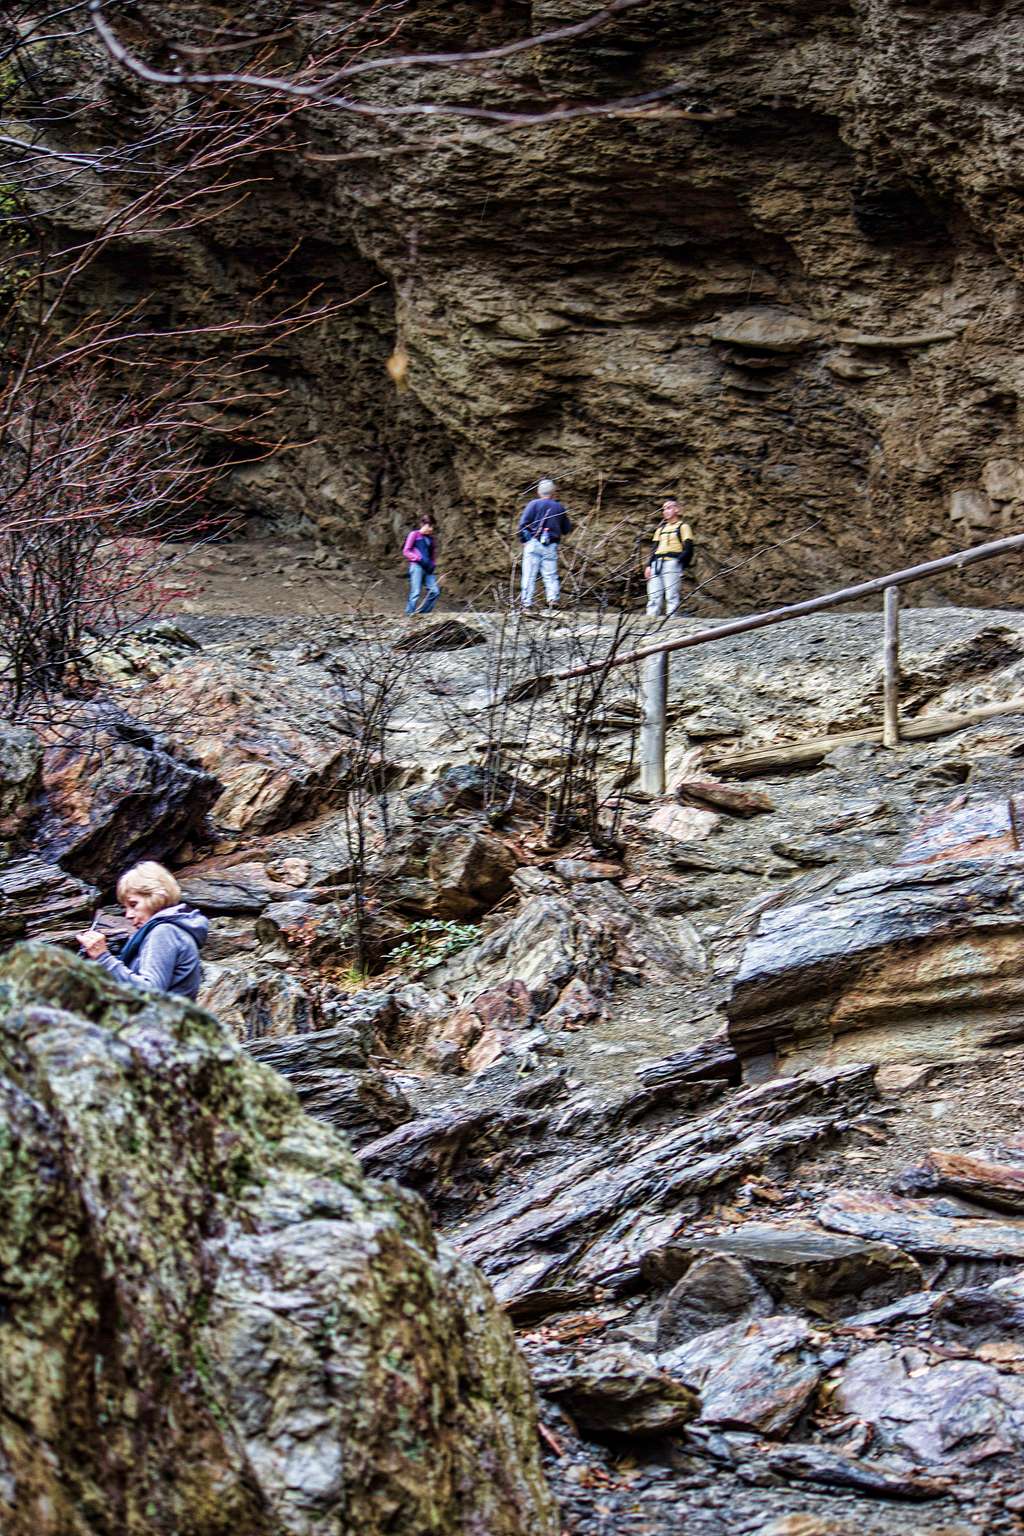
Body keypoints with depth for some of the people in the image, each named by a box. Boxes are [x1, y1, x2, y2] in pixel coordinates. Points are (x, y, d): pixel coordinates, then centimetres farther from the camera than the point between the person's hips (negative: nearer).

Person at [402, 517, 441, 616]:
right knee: (415, 593, -11)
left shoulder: (430, 538, 20)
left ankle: (422, 614, 2)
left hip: (427, 569, 6)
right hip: (417, 567, -6)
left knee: (435, 591, -6)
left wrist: (432, 565, 7)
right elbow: (406, 551, -3)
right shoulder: (414, 534, 2)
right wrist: (419, 559, -13)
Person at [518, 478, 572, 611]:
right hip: (551, 546, 2)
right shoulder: (559, 508, 11)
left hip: (533, 543, -2)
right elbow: (567, 529, 17)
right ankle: (553, 598, -13)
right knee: (551, 575, 7)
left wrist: (523, 540, 2)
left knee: (529, 575, -1)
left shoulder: (534, 504, 0)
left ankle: (526, 604, -4)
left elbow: (523, 523, -9)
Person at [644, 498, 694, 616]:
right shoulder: (660, 528, 27)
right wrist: (648, 565, 10)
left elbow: (688, 549, -2)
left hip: (672, 563, -6)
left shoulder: (683, 527, 7)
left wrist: (679, 563, -14)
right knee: (653, 597, -2)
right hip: (657, 564, 6)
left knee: (671, 596, -12)